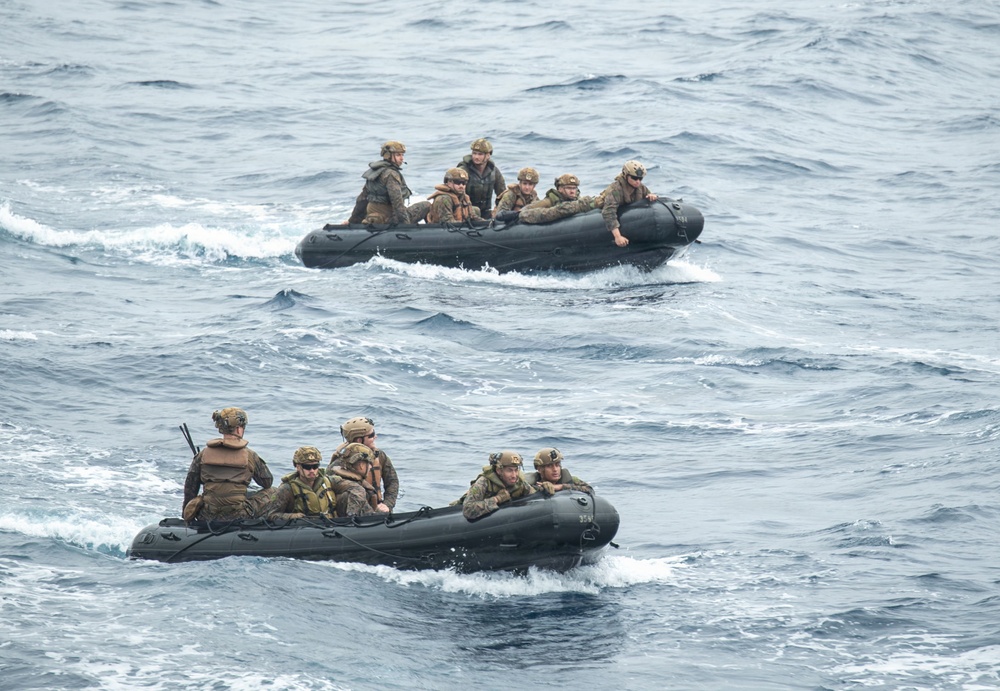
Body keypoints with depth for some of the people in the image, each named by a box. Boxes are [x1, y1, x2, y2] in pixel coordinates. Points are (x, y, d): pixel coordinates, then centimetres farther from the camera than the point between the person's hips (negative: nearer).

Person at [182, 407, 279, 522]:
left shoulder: (203, 454, 4)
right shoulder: (249, 456, -3)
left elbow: (190, 488, 7)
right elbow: (267, 482, 10)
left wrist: (187, 517, 18)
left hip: (207, 517, 4)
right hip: (238, 516, -3)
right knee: (273, 493, 16)